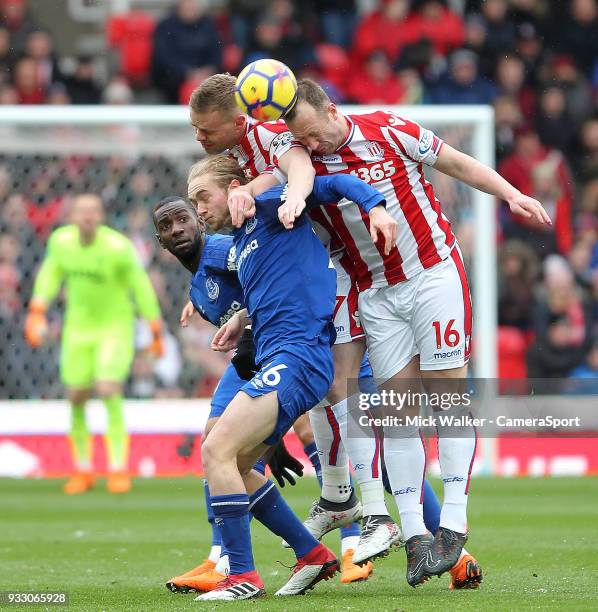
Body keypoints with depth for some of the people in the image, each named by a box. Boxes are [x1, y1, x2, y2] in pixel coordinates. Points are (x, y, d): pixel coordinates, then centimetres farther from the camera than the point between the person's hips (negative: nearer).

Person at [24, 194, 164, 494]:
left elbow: (141, 288, -10)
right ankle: (82, 470, 17)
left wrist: (156, 332, -5)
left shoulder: (118, 247, -20)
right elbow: (50, 274, 11)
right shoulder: (60, 241, -8)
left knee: (109, 390, -18)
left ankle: (118, 469, -9)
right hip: (78, 326, 4)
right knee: (76, 397, 2)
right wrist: (36, 311, 2)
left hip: (115, 325, -4)